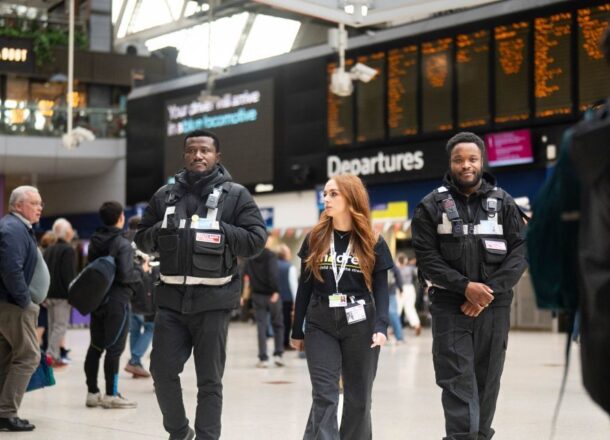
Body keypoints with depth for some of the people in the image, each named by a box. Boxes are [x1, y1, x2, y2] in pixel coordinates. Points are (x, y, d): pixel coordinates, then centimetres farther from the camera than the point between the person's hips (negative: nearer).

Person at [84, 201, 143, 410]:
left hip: (96, 300, 7)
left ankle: (92, 392, 15)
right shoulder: (122, 244, -14)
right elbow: (125, 275, -19)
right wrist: (140, 271, -3)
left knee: (96, 347, 11)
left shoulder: (95, 242, 8)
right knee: (114, 348, -2)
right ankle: (111, 395, 0)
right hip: (117, 301, -7)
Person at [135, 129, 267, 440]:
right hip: (171, 299, 3)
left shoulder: (235, 194, 2)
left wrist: (219, 230, -13)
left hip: (212, 301, -3)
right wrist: (160, 232, -5)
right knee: (162, 370, 5)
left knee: (209, 380, 3)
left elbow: (256, 240, -4)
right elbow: (142, 239, 16)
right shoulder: (165, 195, 12)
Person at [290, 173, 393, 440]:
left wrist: (381, 326, -16)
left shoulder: (374, 244, 0)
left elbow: (380, 290, -1)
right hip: (320, 326, 0)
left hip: (360, 326, 0)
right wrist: (297, 330, 8)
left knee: (358, 398, 8)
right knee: (324, 396, -8)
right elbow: (305, 287, 8)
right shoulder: (314, 239, 5)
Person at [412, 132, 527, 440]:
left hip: (494, 307, 2)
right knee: (458, 380, -10)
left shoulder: (503, 202, 8)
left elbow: (519, 252, 2)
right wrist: (465, 286, -16)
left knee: (487, 380, 7)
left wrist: (491, 289, -12)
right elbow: (427, 257, -4)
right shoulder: (431, 206, 3)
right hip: (450, 307, -2)